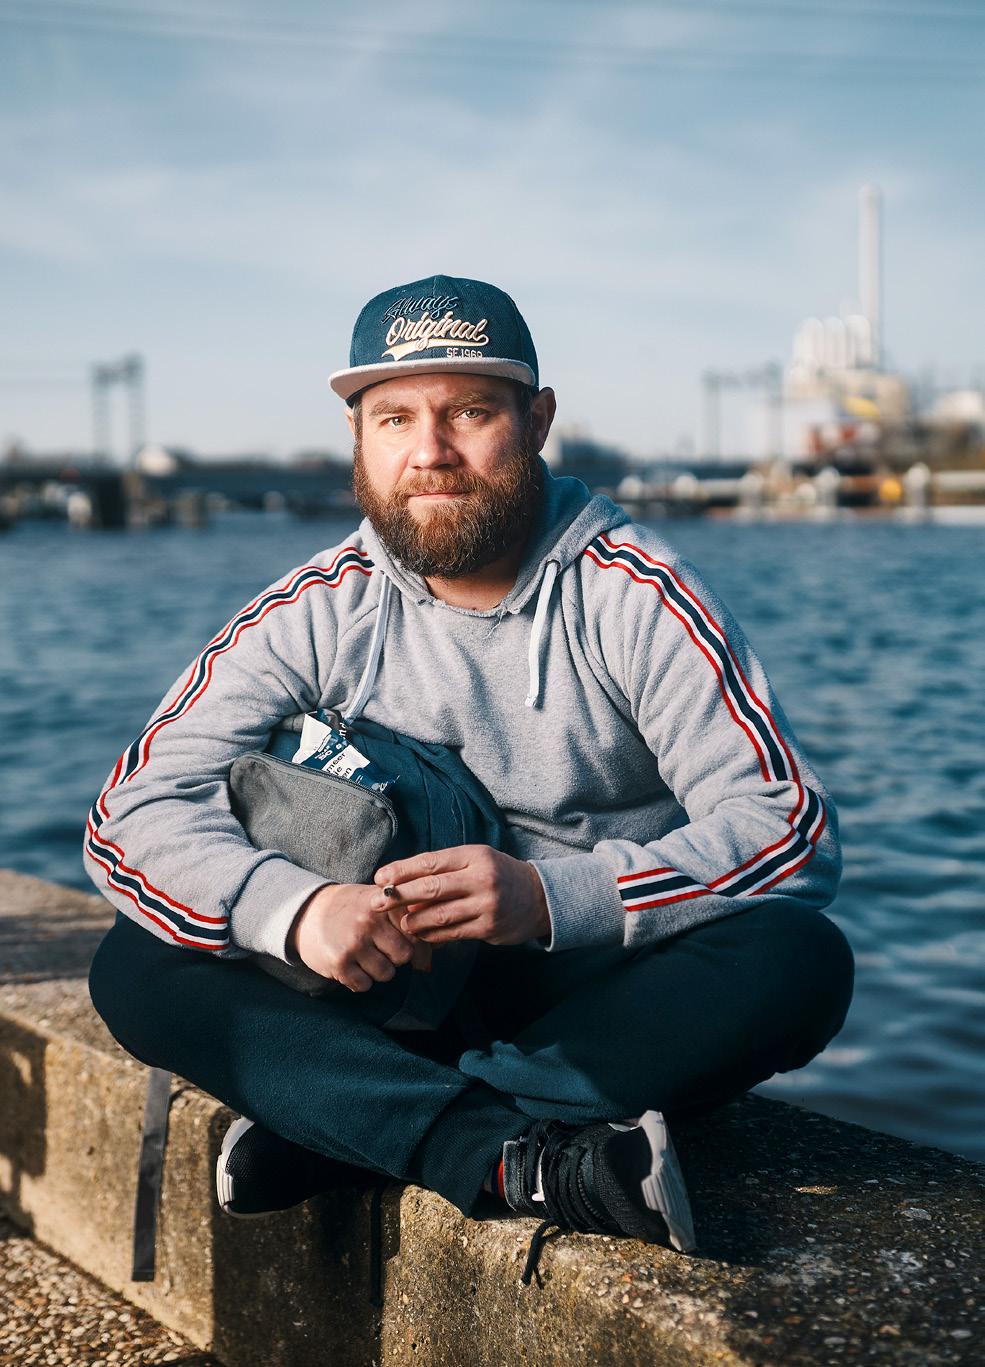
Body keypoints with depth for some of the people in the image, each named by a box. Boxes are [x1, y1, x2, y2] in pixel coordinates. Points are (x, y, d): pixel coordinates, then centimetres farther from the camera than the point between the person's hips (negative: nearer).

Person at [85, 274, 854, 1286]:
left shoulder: (635, 595, -10)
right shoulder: (316, 614, -3)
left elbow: (792, 831, -17)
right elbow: (133, 816, -8)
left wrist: (551, 896, -31)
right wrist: (292, 908, -30)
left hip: (616, 999, -1)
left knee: (800, 961, -30)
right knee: (139, 972, -19)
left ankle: (333, 1124, -25)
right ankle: (523, 1161, -35)